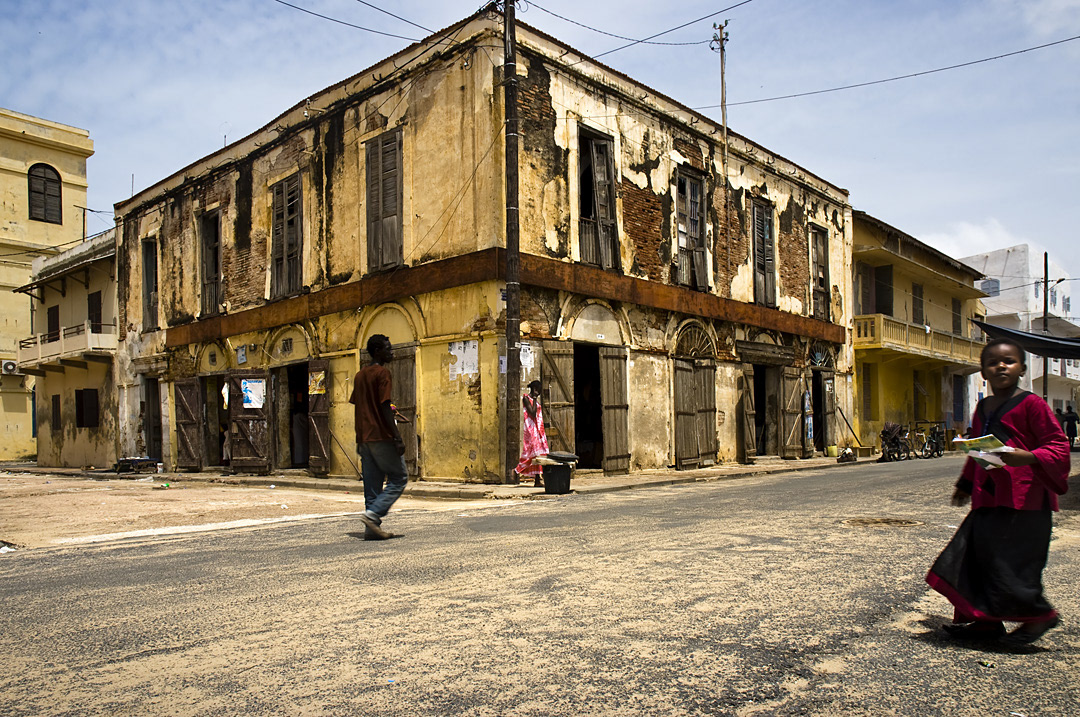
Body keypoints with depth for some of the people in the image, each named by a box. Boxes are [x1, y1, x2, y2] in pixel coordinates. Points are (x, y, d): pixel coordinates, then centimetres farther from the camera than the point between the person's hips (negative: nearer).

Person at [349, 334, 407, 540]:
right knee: (399, 477, 0)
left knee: (372, 483, 9)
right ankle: (373, 514, -10)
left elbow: (356, 409, 18)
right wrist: (398, 438, -17)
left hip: (365, 438, 8)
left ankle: (372, 528, 8)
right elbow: (385, 408, -16)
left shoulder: (360, 375, 16)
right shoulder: (382, 373, -9)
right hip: (382, 437, -8)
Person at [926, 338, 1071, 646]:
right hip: (988, 498, 8)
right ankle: (985, 621, 18)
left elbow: (1058, 445, -10)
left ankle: (1039, 614, 15)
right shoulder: (982, 408, 17)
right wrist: (965, 485, 30)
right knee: (976, 557, 7)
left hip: (1023, 499, -8)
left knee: (1009, 560, -7)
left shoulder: (1031, 404, -6)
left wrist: (1029, 457, -28)